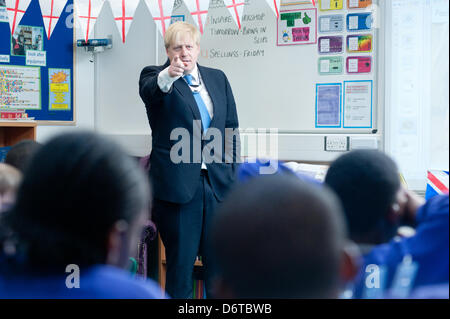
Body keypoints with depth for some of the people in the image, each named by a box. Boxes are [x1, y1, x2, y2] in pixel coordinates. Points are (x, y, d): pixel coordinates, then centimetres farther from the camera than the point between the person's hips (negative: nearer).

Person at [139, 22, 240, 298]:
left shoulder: (218, 78, 15)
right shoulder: (156, 76, 2)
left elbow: (232, 128, 17)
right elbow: (149, 91, -23)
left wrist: (231, 172, 8)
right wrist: (168, 76, -46)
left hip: (218, 182, 4)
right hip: (179, 183, -4)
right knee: (181, 262, 0)